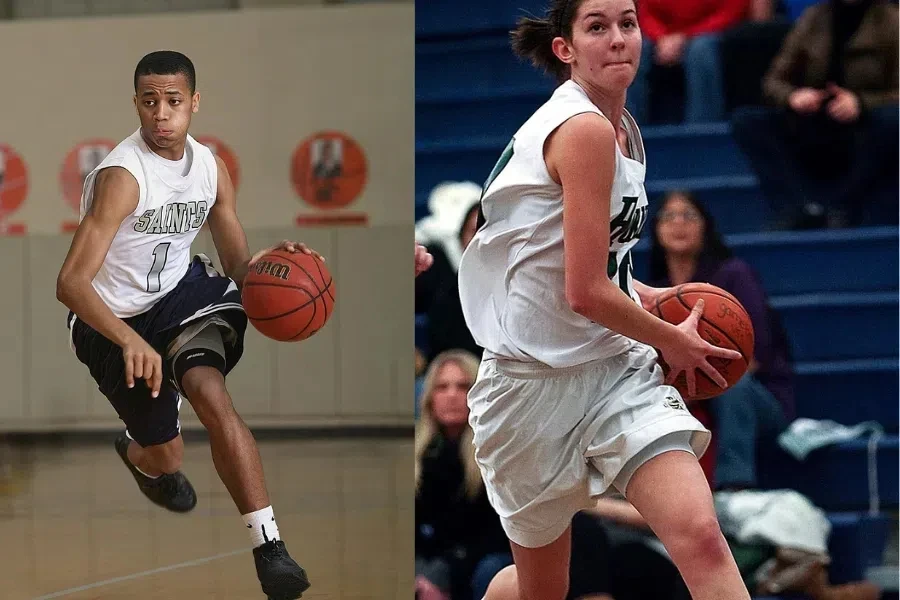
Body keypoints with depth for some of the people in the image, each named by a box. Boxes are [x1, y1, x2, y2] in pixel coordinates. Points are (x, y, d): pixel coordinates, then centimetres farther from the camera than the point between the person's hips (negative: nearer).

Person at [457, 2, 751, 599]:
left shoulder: (621, 128, 10)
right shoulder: (584, 128, -18)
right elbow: (585, 293, -20)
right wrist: (673, 341, -5)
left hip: (618, 370, 7)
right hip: (538, 379, -7)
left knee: (701, 536, -18)